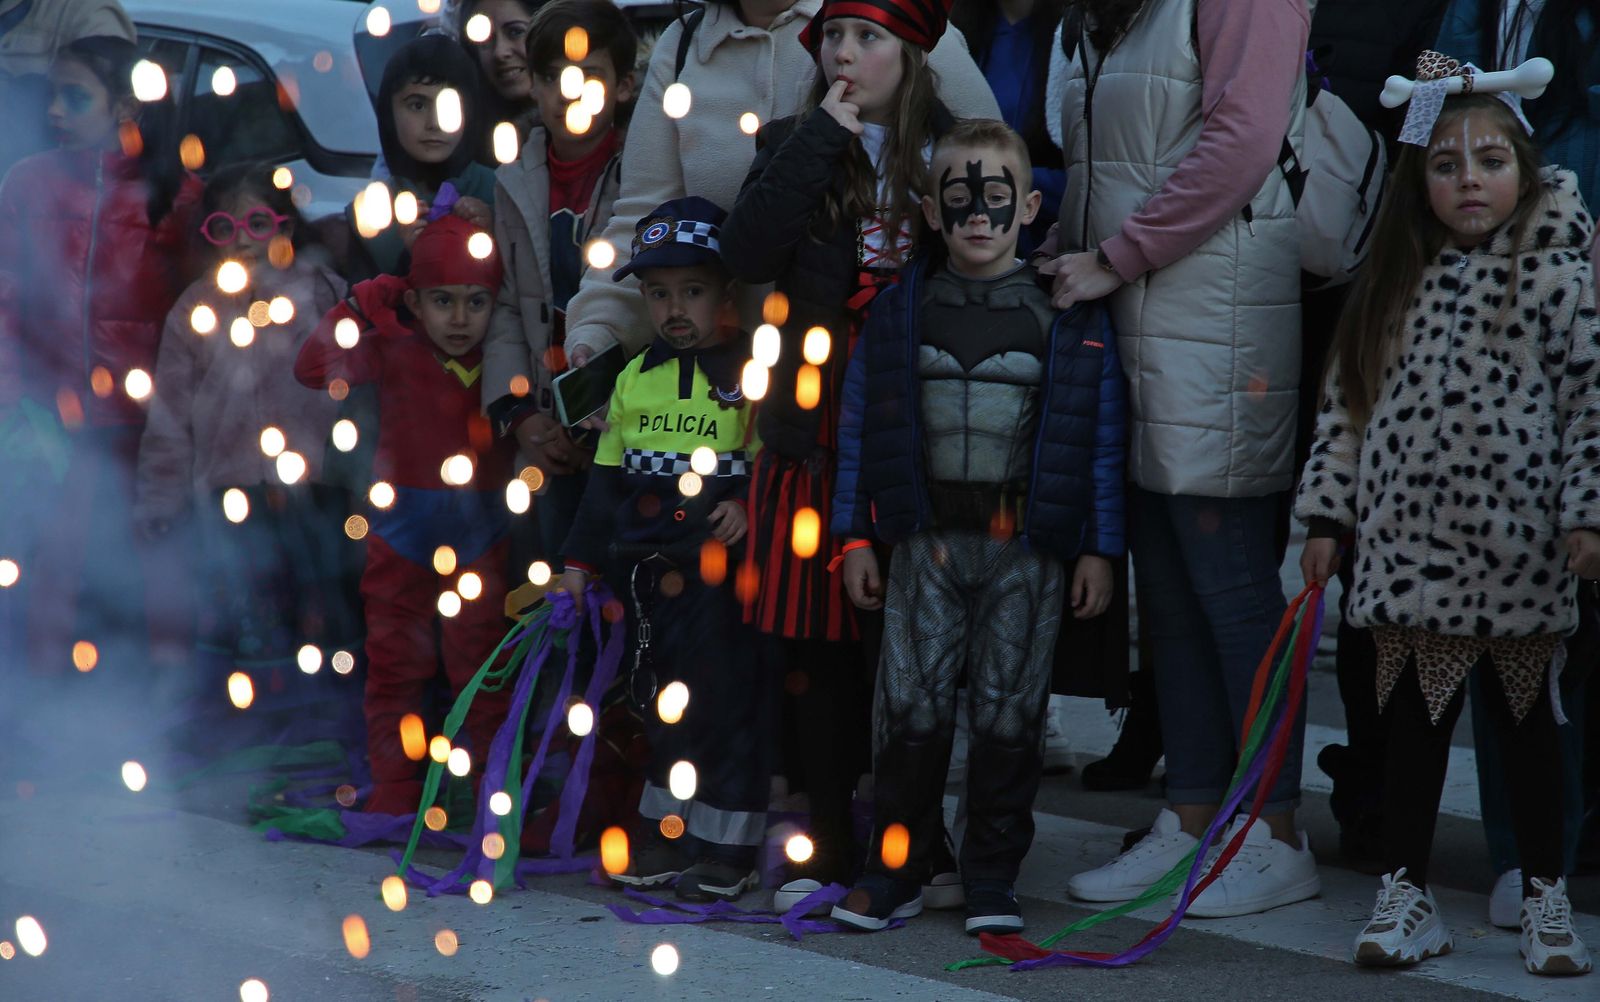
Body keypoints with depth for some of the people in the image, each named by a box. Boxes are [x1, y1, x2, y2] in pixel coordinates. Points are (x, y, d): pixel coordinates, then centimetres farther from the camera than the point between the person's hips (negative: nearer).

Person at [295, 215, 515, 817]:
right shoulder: (395, 350, -7)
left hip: (481, 538, 0)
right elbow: (313, 369, -13)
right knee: (396, 663, 5)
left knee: (483, 664, 4)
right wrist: (358, 309, -17)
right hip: (402, 534, 0)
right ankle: (395, 786, 14)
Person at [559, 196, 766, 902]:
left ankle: (728, 846, 6)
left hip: (726, 570, -5)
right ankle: (666, 833, 24)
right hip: (653, 571, 5)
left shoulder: (751, 372, -5)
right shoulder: (635, 379, 11)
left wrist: (749, 505, -24)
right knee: (670, 702, 14)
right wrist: (581, 559, 13)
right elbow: (607, 476, 15)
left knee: (729, 699, -1)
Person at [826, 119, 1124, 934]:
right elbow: (859, 428, 9)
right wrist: (855, 537, 5)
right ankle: (895, 870, 11)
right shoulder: (899, 312, 5)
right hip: (928, 538, 1)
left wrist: (1099, 547, -1)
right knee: (911, 705, -1)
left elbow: (1100, 439, 2)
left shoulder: (1070, 317, 0)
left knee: (1009, 711, 2)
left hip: (1026, 546, -1)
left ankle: (992, 880, 12)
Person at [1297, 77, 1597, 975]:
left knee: (1528, 718, 9)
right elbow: (1349, 402, 9)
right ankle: (1408, 898, 16)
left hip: (1518, 550, -3)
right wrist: (1327, 515, 6)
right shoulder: (1395, 284, 7)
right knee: (1415, 720, 8)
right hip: (1410, 544, 3)